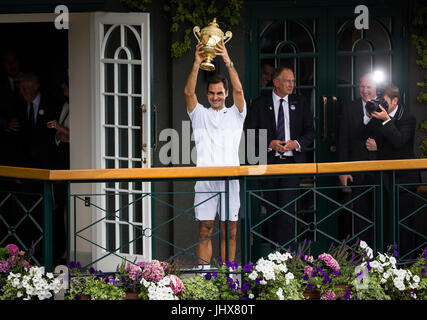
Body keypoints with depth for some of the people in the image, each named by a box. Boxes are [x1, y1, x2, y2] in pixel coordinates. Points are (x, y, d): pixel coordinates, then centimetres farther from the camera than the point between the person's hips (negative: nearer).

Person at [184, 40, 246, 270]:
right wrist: (197, 64, -13)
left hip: (230, 177, 0)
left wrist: (228, 62, -15)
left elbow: (238, 90, -4)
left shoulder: (235, 115, 12)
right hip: (205, 178, 0)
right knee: (205, 229, 1)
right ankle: (203, 272, 2)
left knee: (230, 229, 3)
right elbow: (189, 92, -2)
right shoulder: (200, 115, 13)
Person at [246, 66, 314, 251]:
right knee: (272, 208, 6)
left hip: (292, 161, -1)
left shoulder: (300, 103, 10)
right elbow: (251, 134, 2)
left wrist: (296, 143, -9)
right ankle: (274, 250, 15)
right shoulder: (259, 104, 6)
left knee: (287, 206, -14)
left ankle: (285, 249, -16)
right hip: (268, 163, 1)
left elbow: (310, 132, 9)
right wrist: (269, 144, -13)